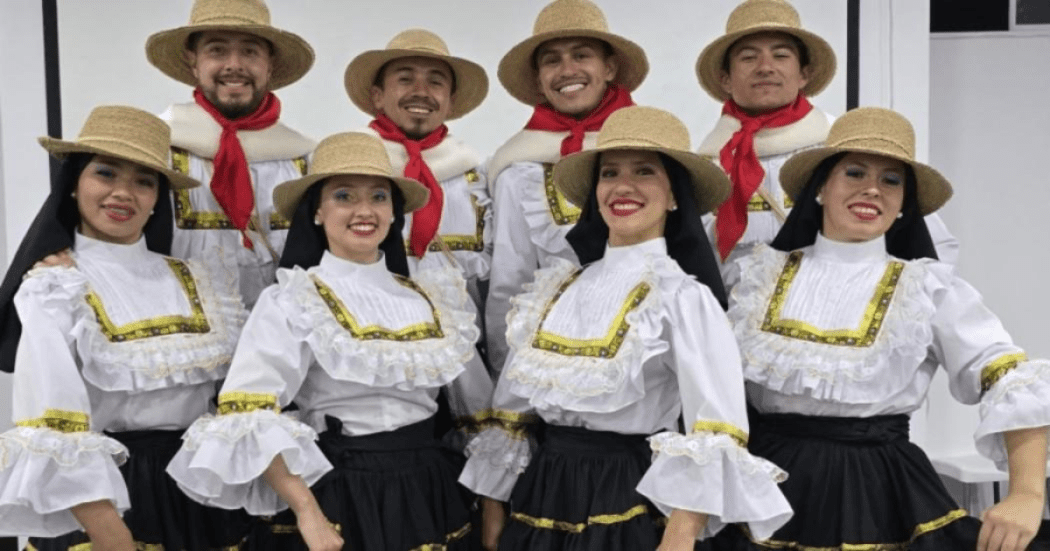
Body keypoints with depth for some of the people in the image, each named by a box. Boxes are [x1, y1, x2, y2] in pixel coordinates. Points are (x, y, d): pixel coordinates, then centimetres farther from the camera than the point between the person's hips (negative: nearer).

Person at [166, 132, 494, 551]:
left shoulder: (430, 297, 5)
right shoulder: (292, 301, -8)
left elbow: (476, 405, 13)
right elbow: (245, 417, -18)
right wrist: (306, 511, -23)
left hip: (430, 493, 5)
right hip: (341, 498, -4)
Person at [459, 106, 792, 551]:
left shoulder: (682, 296, -11)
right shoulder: (555, 288, 5)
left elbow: (713, 439, -18)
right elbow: (511, 411, 9)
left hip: (627, 508, -5)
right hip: (541, 503, 5)